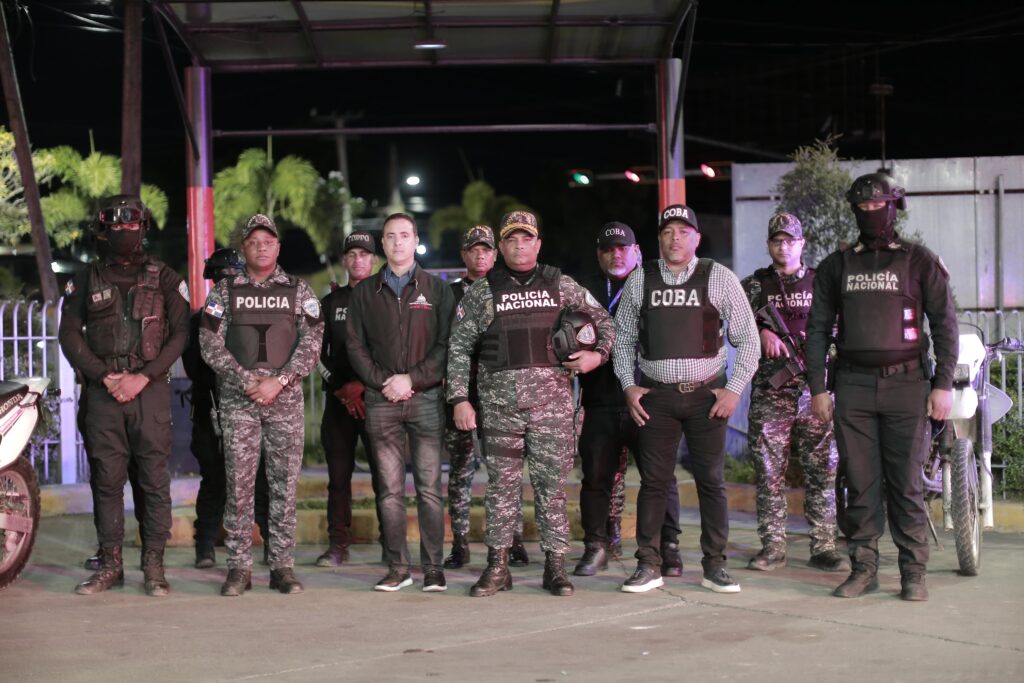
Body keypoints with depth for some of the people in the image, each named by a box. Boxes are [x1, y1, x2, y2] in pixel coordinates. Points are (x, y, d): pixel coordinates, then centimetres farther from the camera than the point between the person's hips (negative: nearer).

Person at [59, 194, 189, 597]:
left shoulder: (164, 278, 7)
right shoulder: (87, 279, 11)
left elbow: (180, 334, 1)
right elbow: (69, 334, 6)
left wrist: (143, 377, -10)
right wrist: (105, 376, -6)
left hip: (150, 391, -1)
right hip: (103, 393, 2)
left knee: (155, 480, -3)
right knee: (106, 479, 2)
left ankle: (154, 565, 3)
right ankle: (110, 564, 9)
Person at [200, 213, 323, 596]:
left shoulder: (299, 291, 8)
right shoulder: (224, 292, 7)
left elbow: (311, 344, 0)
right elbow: (211, 345, 0)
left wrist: (278, 381, -12)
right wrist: (248, 382, -10)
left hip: (286, 400, 0)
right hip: (237, 401, 0)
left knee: (284, 485, 1)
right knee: (238, 484, -2)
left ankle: (282, 567, 7)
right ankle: (239, 568, 4)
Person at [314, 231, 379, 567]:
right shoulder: (330, 302, 15)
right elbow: (319, 353, 11)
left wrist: (362, 385, -11)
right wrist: (341, 389, -2)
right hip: (339, 398, 3)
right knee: (339, 475, 2)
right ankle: (338, 545, 6)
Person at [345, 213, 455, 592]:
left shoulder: (436, 289, 7)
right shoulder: (365, 292, 12)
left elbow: (447, 344, 0)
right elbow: (355, 345, 8)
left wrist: (412, 379, -10)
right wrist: (382, 382, -6)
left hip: (426, 397, -2)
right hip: (381, 401, 2)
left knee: (429, 487, -3)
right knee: (390, 489, 1)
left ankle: (433, 568, 1)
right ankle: (397, 568, 6)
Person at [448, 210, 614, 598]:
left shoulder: (561, 286, 10)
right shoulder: (481, 292, 7)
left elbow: (603, 320, 18)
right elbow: (458, 348, 6)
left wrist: (598, 355, 0)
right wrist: (459, 399, -1)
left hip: (552, 401, 0)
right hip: (499, 402, 0)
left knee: (551, 483, 1)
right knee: (502, 484, 3)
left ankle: (555, 566, 8)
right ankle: (497, 568, 10)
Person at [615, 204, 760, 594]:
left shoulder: (719, 278, 0)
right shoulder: (640, 280, 5)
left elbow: (748, 338, 3)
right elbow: (623, 337, 13)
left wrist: (735, 389, -4)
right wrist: (628, 385, 3)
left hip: (707, 394, -1)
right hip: (656, 394, 1)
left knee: (711, 480, 2)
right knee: (653, 481, 2)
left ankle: (714, 566, 10)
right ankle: (649, 566, 8)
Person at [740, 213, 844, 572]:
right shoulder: (754, 285, 11)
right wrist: (762, 334, -16)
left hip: (815, 388, 1)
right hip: (769, 393, 0)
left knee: (823, 471, -2)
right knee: (769, 472, 0)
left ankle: (823, 546, 4)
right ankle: (772, 547, 6)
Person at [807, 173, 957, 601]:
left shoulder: (919, 262, 6)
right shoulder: (836, 266, 12)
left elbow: (944, 324, 4)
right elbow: (818, 329, 14)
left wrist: (943, 384, -3)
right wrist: (817, 388, 7)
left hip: (905, 384, -2)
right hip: (853, 385, 2)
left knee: (906, 484, -2)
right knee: (860, 483, 2)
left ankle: (914, 573, 5)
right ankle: (864, 569, 9)